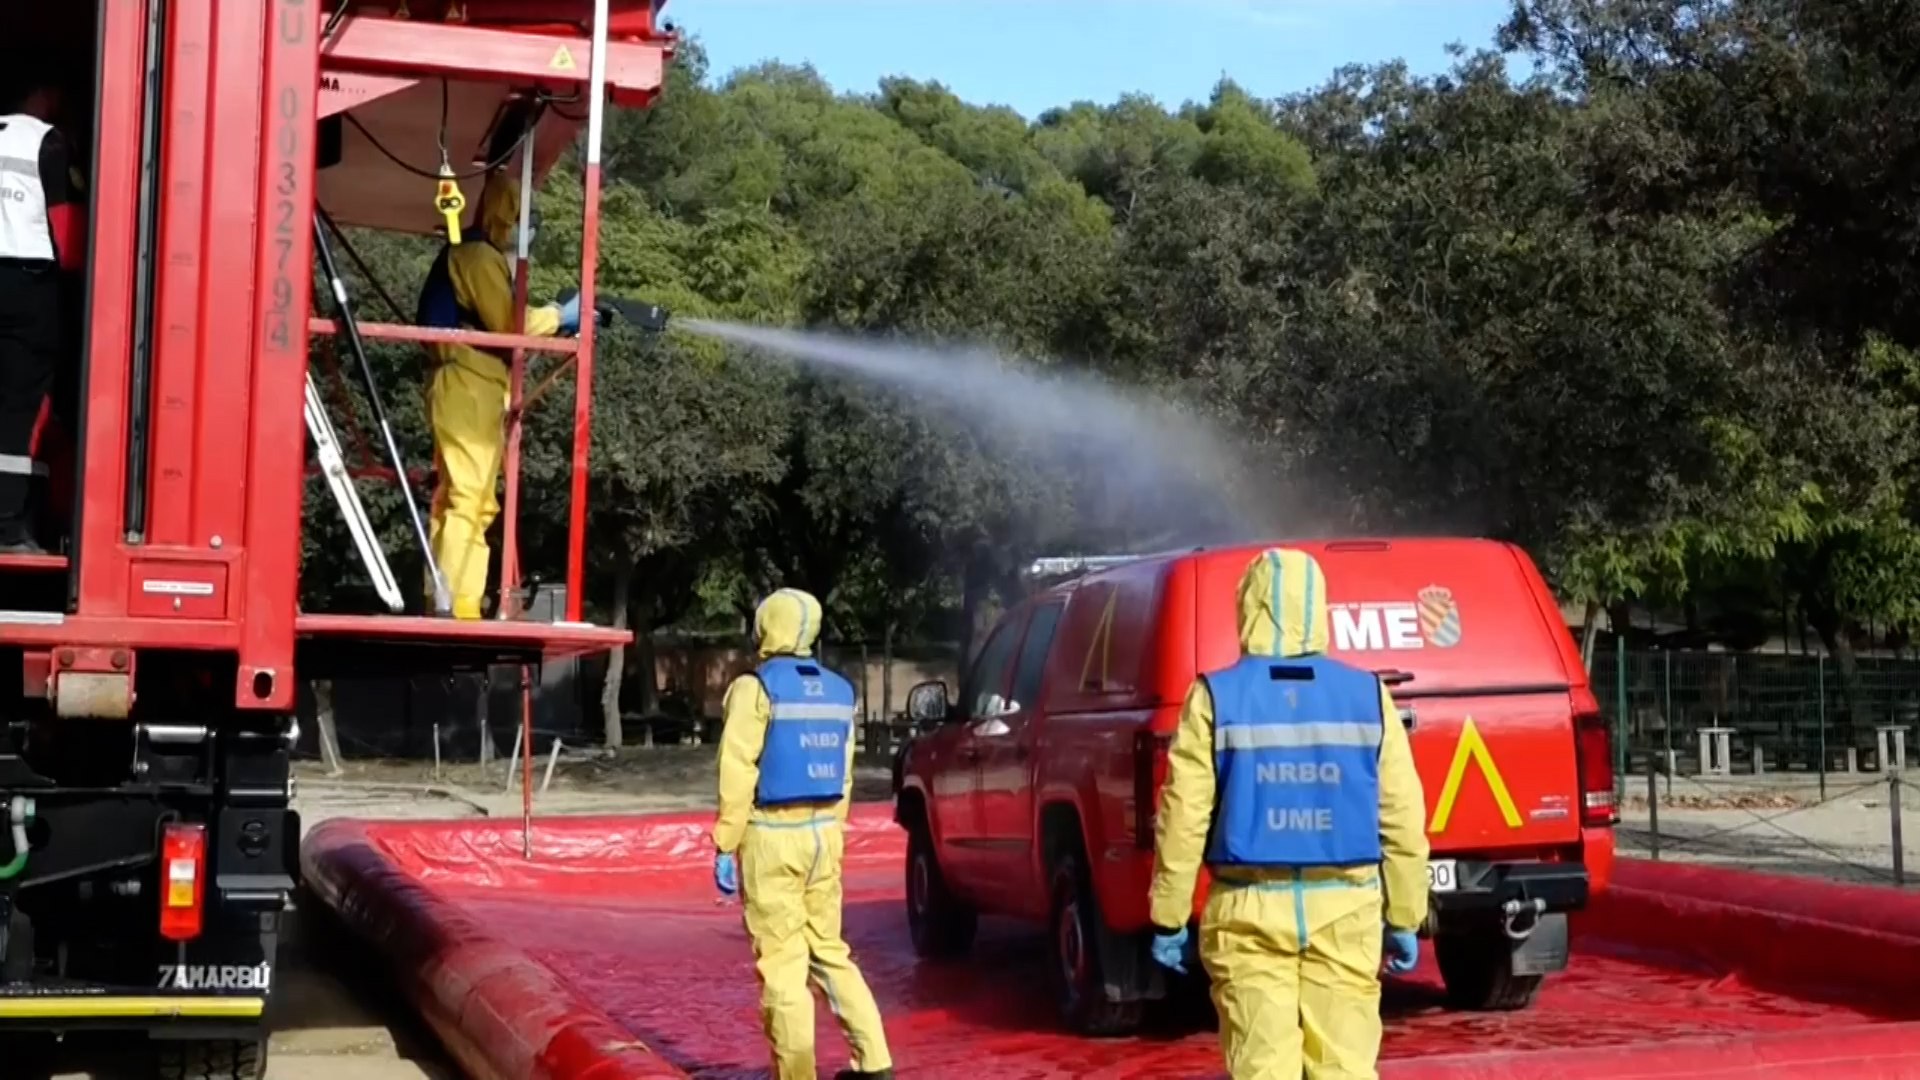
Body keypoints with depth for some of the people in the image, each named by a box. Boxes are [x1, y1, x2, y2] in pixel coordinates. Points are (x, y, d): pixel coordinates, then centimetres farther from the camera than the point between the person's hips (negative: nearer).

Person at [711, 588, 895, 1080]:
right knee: (828, 950, 16)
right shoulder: (838, 692, 10)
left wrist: (725, 846, -11)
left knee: (782, 962, -1)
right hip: (823, 832, 6)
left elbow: (738, 773, -14)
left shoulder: (756, 688, -10)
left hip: (772, 835, -6)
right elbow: (843, 776, 12)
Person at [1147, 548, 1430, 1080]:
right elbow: (1402, 819, 2)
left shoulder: (1215, 698, -5)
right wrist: (1404, 918, 11)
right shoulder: (1368, 696, 1)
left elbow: (1183, 818, -6)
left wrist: (1168, 919, 3)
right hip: (1344, 907, 1)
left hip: (1250, 909, -1)